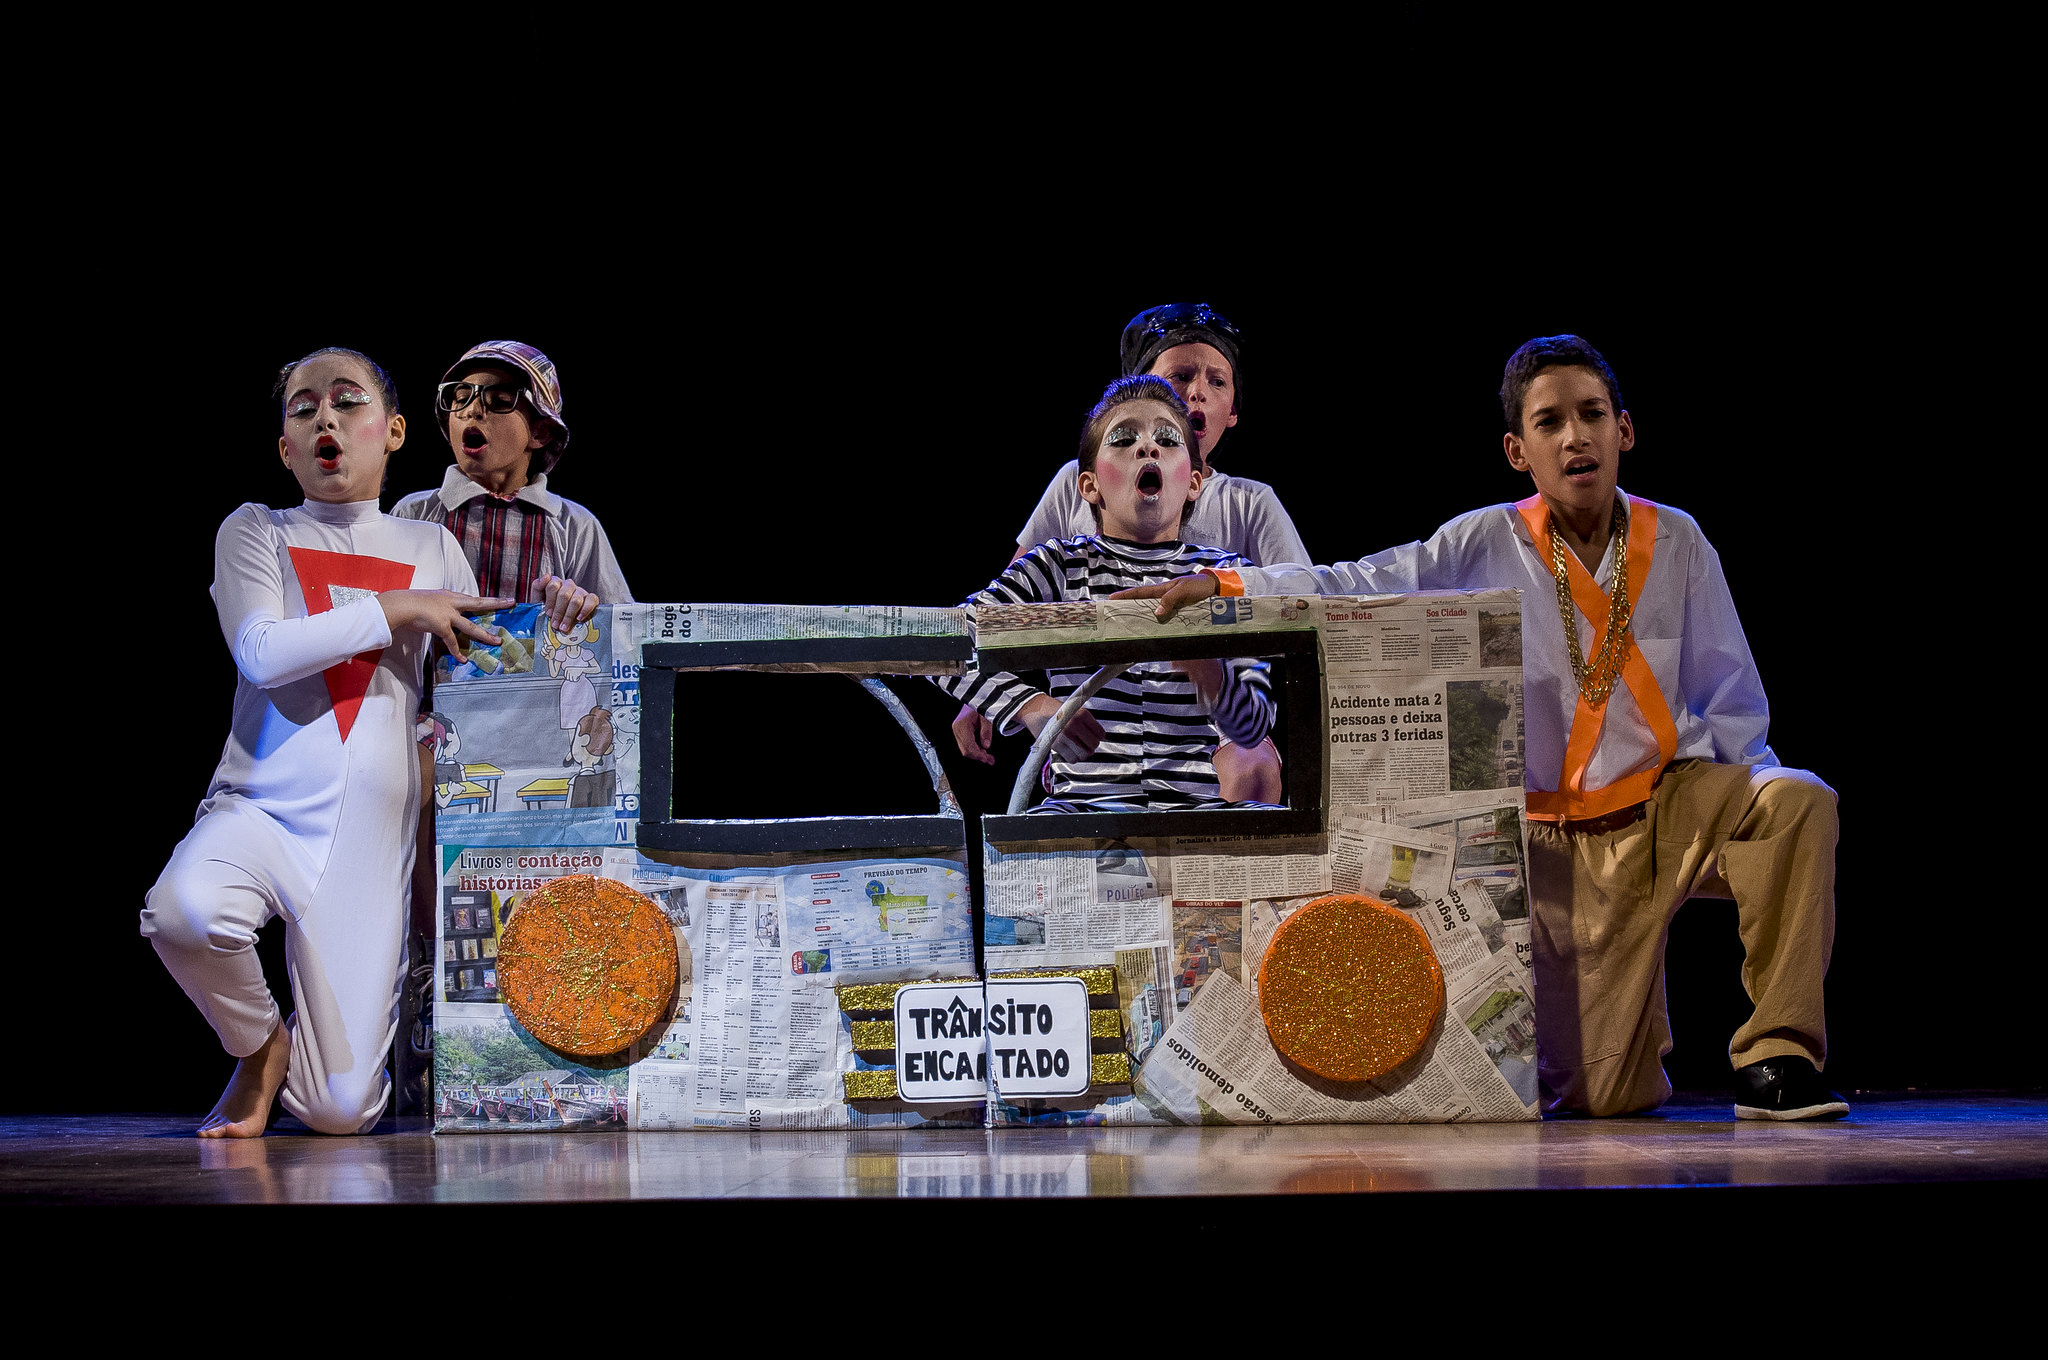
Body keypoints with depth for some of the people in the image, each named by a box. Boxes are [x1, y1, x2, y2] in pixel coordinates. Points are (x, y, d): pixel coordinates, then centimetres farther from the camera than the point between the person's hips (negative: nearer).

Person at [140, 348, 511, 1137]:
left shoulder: (433, 549, 14)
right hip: (261, 807, -1)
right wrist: (394, 609, -10)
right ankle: (260, 1043, -4)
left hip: (371, 843, 1)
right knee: (184, 909, -39)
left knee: (339, 1113, -10)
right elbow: (262, 653, -11)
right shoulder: (254, 532, 7)